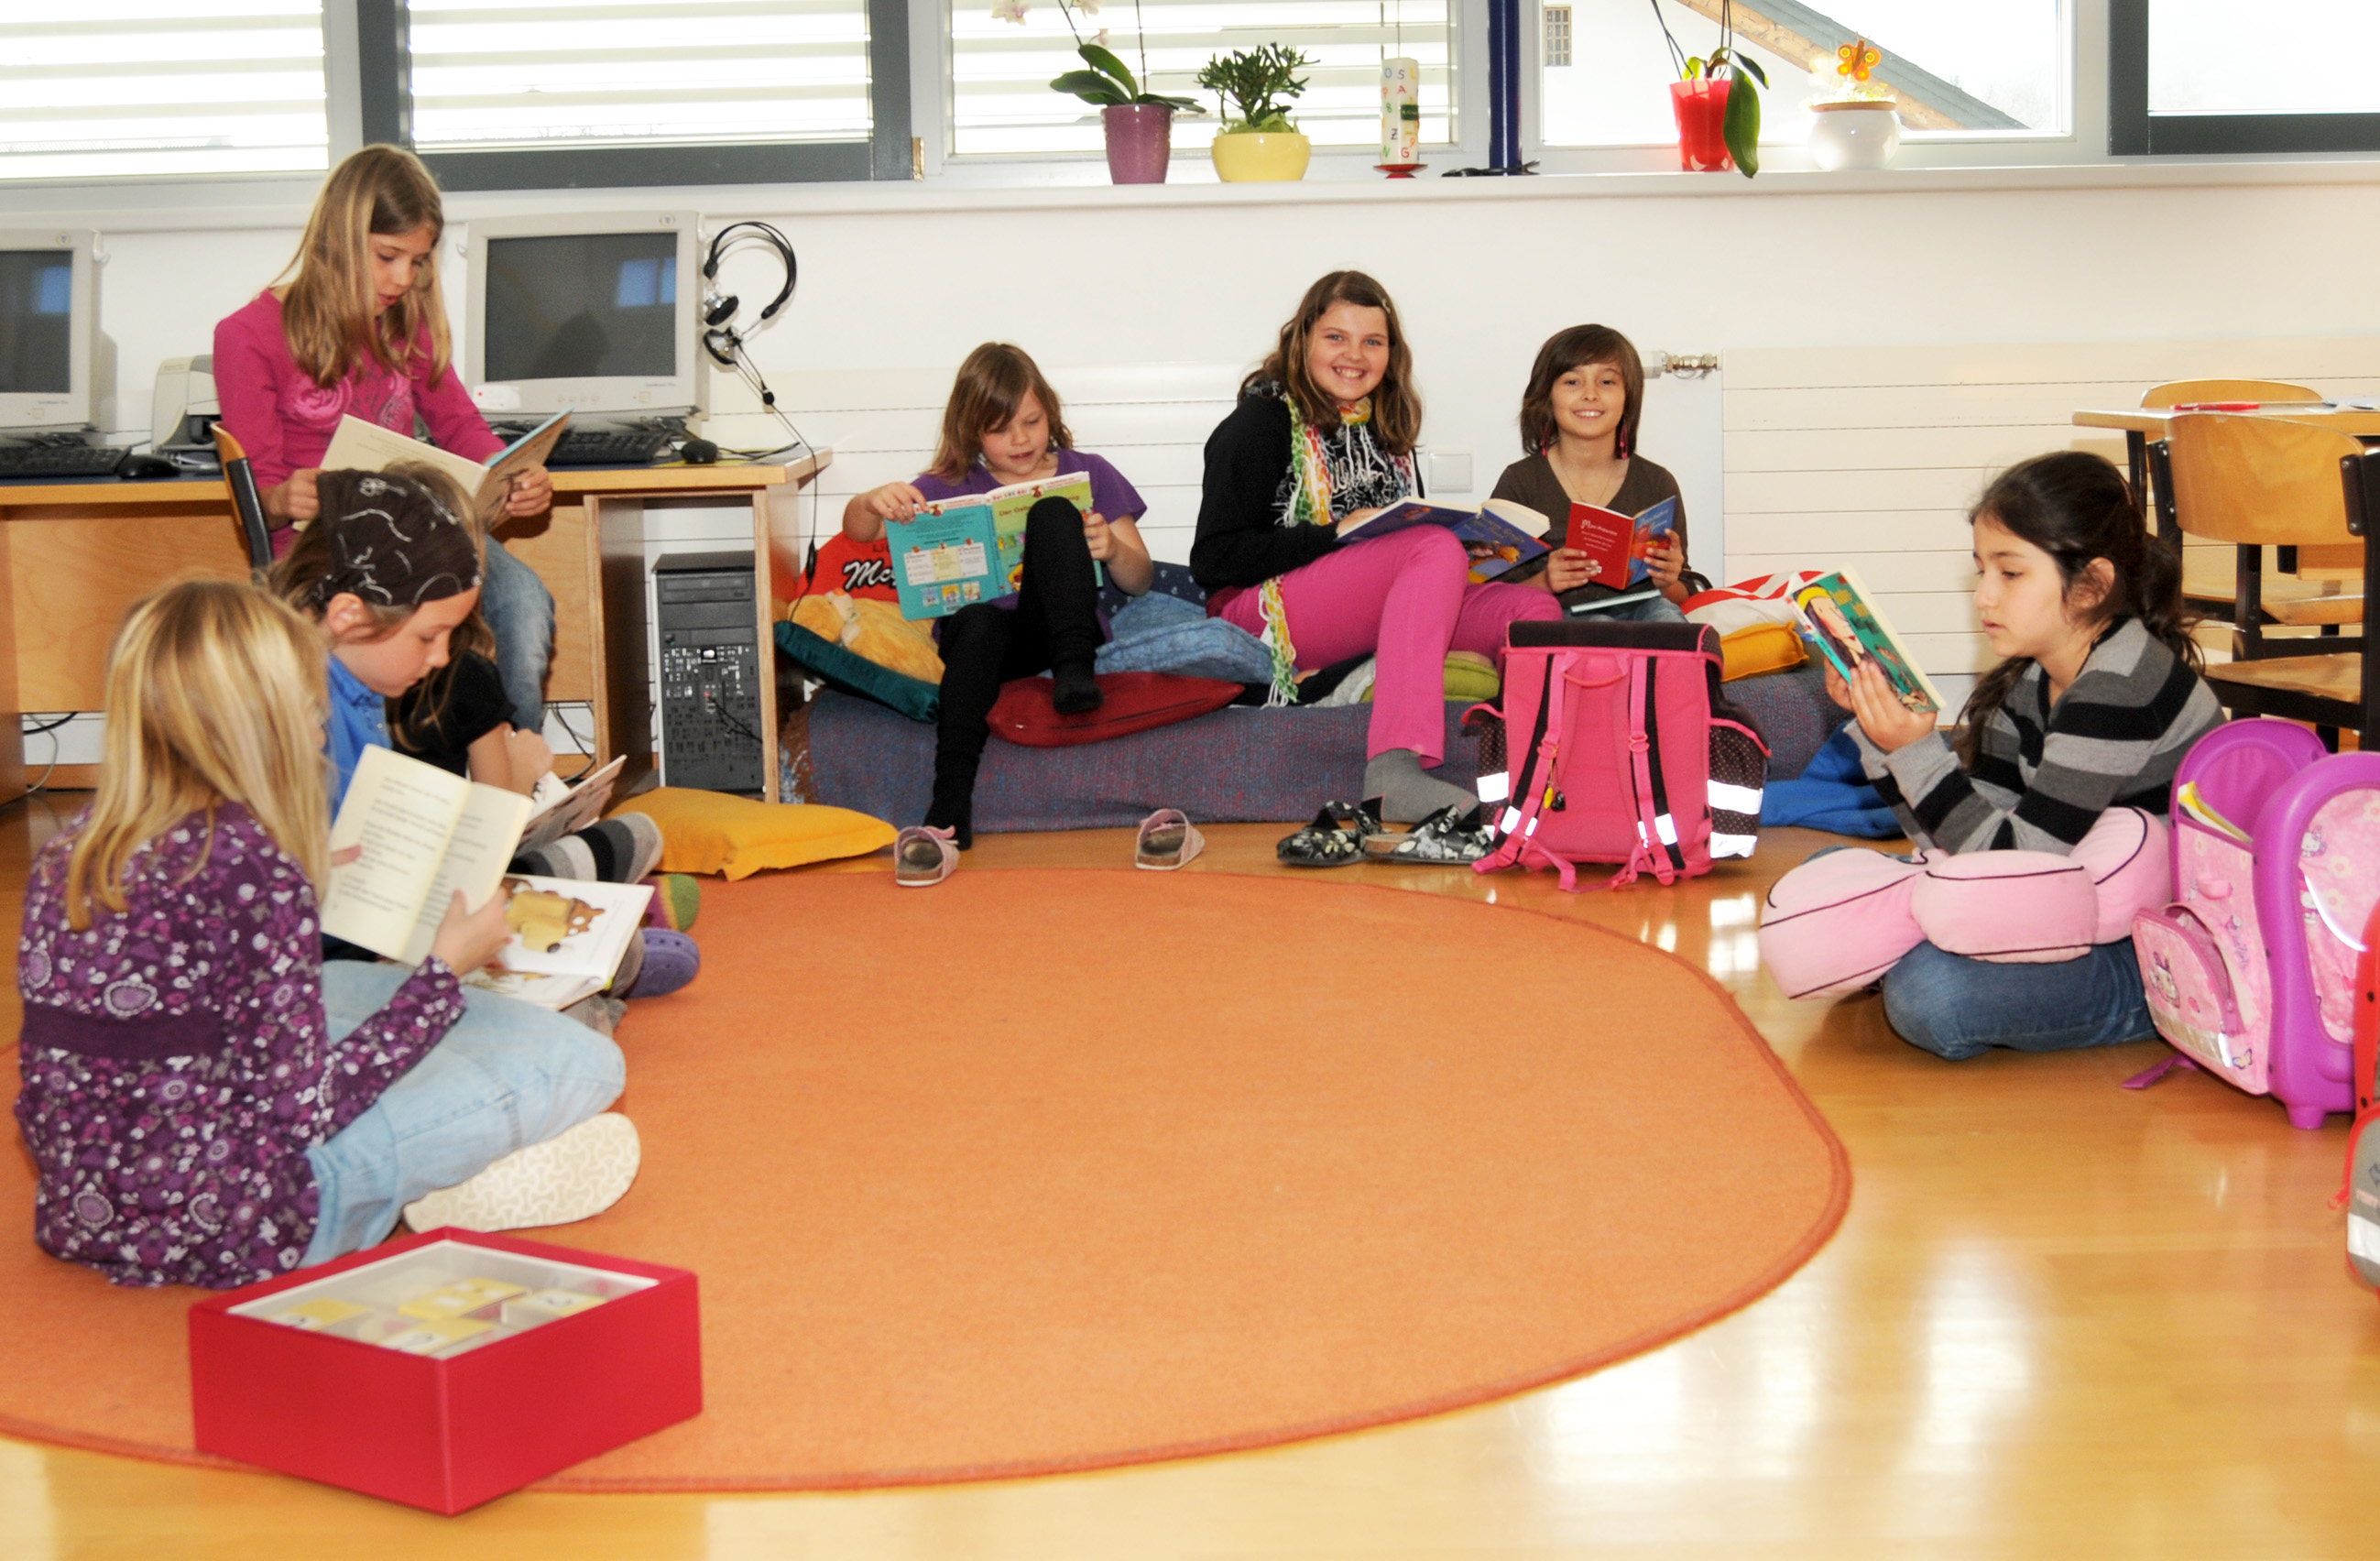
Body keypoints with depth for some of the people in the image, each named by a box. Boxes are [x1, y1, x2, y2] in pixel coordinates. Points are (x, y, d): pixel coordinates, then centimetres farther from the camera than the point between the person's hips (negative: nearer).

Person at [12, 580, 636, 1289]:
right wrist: (445, 971, -4)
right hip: (227, 1233, -8)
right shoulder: (253, 865, -21)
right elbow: (302, 1112, -17)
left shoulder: (74, 847, 2)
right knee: (583, 1061, -2)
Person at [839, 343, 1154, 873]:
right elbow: (857, 531, 3)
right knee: (975, 621, -38)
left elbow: (1139, 580, 14)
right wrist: (875, 502, -20)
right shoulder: (953, 488, 13)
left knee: (1053, 510, -21)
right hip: (983, 635, 0)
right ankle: (950, 810, -51)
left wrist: (1113, 549, -9)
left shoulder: (1086, 475, 15)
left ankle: (1074, 673, -34)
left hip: (1057, 629, 0)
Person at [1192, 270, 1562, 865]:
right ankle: (1393, 770, -49)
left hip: (1375, 618, 7)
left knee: (1534, 610, -17)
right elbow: (1214, 559, -7)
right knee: (1439, 549, -31)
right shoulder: (1263, 421, 2)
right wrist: (1338, 533, -15)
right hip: (1257, 611, -7)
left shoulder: (1387, 431, 22)